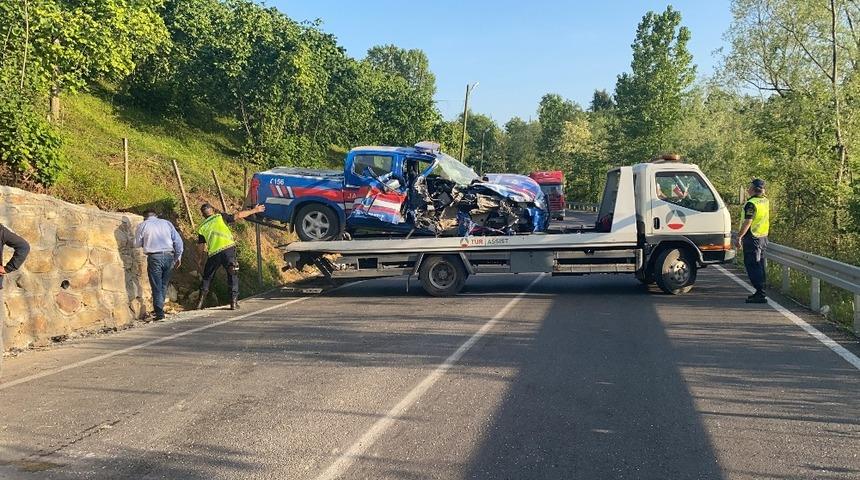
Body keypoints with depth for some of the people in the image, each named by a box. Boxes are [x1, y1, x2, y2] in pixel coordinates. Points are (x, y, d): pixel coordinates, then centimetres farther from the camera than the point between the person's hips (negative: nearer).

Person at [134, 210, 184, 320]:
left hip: (154, 257, -3)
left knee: (157, 287, 0)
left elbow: (137, 244, 12)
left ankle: (159, 313, -4)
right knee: (164, 285, 16)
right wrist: (178, 257, 15)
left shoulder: (143, 225, 7)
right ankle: (159, 308, 20)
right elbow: (178, 241, 9)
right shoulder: (167, 223, 14)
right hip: (169, 256, 3)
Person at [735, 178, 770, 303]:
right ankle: (761, 292, 20)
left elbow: (747, 222, -23)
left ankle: (760, 294, -11)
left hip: (752, 238, -9)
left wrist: (739, 237, -19)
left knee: (752, 266, -7)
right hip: (763, 237, 9)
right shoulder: (765, 201, 10)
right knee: (760, 266, 14)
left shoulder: (751, 203, -18)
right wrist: (751, 194, 28)